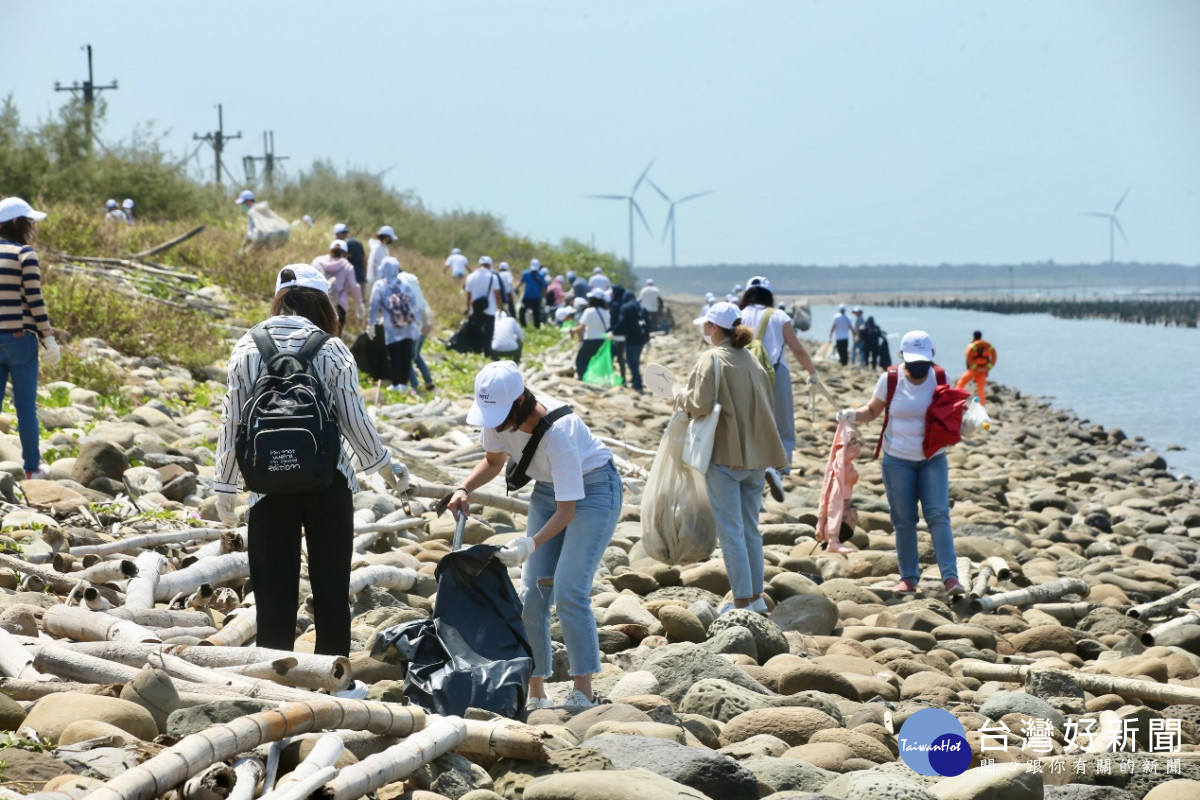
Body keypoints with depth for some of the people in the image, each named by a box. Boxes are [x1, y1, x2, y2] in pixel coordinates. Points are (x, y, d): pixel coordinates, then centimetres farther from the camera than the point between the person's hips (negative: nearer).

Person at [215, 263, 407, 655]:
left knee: (274, 589, 5)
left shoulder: (247, 347, 0)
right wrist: (384, 465, 14)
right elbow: (354, 420, -3)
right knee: (331, 586, 11)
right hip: (328, 482, 0)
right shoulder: (331, 349, -4)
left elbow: (232, 422, 0)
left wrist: (225, 488, 9)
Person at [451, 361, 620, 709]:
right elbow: (493, 461, 8)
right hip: (547, 489, 7)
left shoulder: (557, 431, -36)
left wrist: (530, 545, -44)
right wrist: (464, 489, -11)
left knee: (568, 591, -18)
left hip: (593, 488, -7)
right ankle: (535, 694, 6)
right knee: (532, 593, 0)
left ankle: (583, 692, -11)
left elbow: (567, 510, -32)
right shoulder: (499, 417, -15)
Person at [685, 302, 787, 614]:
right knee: (750, 528, 15)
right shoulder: (751, 360, 11)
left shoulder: (712, 359, -12)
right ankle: (756, 596, 18)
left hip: (725, 456, -7)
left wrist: (685, 399, -1)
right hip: (755, 456, 7)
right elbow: (767, 405, 17)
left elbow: (703, 404, -21)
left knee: (731, 531, -2)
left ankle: (743, 600, -3)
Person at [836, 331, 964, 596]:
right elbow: (873, 410, 5)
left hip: (933, 459, 0)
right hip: (898, 459, 0)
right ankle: (908, 578, 13)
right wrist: (853, 415, -15)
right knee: (904, 521, 2)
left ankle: (950, 577, -15)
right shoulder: (890, 380, -5)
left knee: (938, 515, -12)